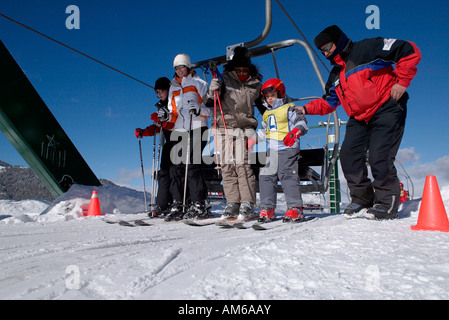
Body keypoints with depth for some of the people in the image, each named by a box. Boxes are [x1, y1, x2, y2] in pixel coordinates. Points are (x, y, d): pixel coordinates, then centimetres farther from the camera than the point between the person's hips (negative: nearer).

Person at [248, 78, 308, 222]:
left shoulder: (289, 109, 0)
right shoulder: (267, 114, 22)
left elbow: (302, 123, -8)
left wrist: (294, 133, -27)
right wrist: (253, 140, 27)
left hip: (287, 149, -7)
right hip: (272, 150, 7)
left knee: (288, 176, -11)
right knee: (266, 176, 1)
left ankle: (295, 208, -4)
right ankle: (267, 208, 8)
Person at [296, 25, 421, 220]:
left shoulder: (366, 50, -8)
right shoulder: (335, 75, 17)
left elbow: (410, 51, -10)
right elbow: (329, 102, 21)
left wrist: (401, 82, -12)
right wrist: (307, 109, 5)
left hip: (387, 110, -7)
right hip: (359, 118, 8)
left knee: (379, 157, -15)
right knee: (349, 156, -4)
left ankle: (387, 203, 1)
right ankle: (361, 198, 11)